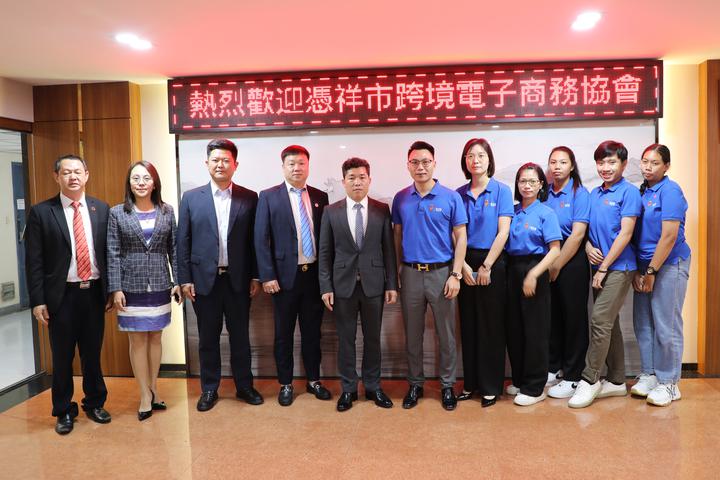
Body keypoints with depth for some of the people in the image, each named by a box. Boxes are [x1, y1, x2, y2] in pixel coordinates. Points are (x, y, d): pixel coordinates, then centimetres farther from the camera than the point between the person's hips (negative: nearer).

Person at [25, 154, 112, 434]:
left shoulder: (102, 209, 3)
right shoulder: (41, 212, -4)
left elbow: (109, 252, 6)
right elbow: (34, 261, -5)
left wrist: (112, 289, 4)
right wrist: (38, 301, -8)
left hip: (94, 293, 2)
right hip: (62, 296, -2)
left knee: (93, 353, 14)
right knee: (62, 357, 11)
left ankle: (95, 404, 32)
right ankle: (64, 411, 29)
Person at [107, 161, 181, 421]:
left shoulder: (167, 211, 3)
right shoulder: (117, 213, -1)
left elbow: (174, 249, 5)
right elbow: (113, 254, -3)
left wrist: (178, 281, 1)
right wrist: (116, 289, -8)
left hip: (160, 285, 2)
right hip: (131, 286, -1)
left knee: (155, 337, 11)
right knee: (137, 340, 4)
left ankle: (153, 388, 25)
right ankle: (145, 395, 15)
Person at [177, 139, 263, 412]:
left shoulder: (249, 198, 1)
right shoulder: (191, 198, 2)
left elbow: (254, 241, 2)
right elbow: (183, 242, 2)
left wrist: (255, 276, -1)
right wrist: (184, 279, -2)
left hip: (238, 280, 0)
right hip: (204, 279, 0)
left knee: (240, 336, 11)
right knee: (208, 338, 11)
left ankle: (244, 386, 27)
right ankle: (209, 389, 27)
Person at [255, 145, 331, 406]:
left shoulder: (320, 197, 7)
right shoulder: (269, 197, -2)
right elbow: (261, 239, -5)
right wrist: (267, 276, -11)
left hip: (315, 275, 3)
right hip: (285, 276, -2)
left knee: (312, 331, 13)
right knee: (284, 333, 9)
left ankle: (313, 380, 28)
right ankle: (285, 384, 24)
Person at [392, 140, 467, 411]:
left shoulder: (451, 197, -3)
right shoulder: (400, 199, 4)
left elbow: (461, 238, -3)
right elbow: (397, 237, 10)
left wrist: (455, 275, -9)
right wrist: (395, 272, 4)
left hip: (441, 273, -2)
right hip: (410, 274, 2)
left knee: (446, 335, 8)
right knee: (413, 335, 12)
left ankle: (447, 385, 24)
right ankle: (415, 384, 27)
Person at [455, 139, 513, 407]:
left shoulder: (501, 191, -1)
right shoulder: (459, 194, 7)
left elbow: (503, 232, -7)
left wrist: (486, 267, -11)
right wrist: (464, 266, -8)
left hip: (492, 263, -3)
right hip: (465, 264, 3)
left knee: (491, 325, 3)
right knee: (469, 325, 8)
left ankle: (491, 387, 15)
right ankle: (471, 383, 20)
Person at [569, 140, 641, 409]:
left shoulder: (629, 192, -8)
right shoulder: (594, 193, 12)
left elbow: (625, 233, -14)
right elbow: (586, 227, 16)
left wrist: (603, 268, -15)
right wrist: (589, 247, -6)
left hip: (619, 267, -7)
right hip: (599, 266, 7)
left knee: (600, 321, -10)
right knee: (610, 324, 12)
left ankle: (589, 379, 1)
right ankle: (617, 381, 23)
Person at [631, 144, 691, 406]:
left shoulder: (670, 191, -11)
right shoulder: (641, 192, 9)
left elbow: (669, 236, -17)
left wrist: (651, 271, -15)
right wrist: (638, 270, 4)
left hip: (669, 265, -7)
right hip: (644, 265, 7)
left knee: (666, 326, 0)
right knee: (643, 323, 11)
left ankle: (669, 383, 13)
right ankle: (649, 375, 25)